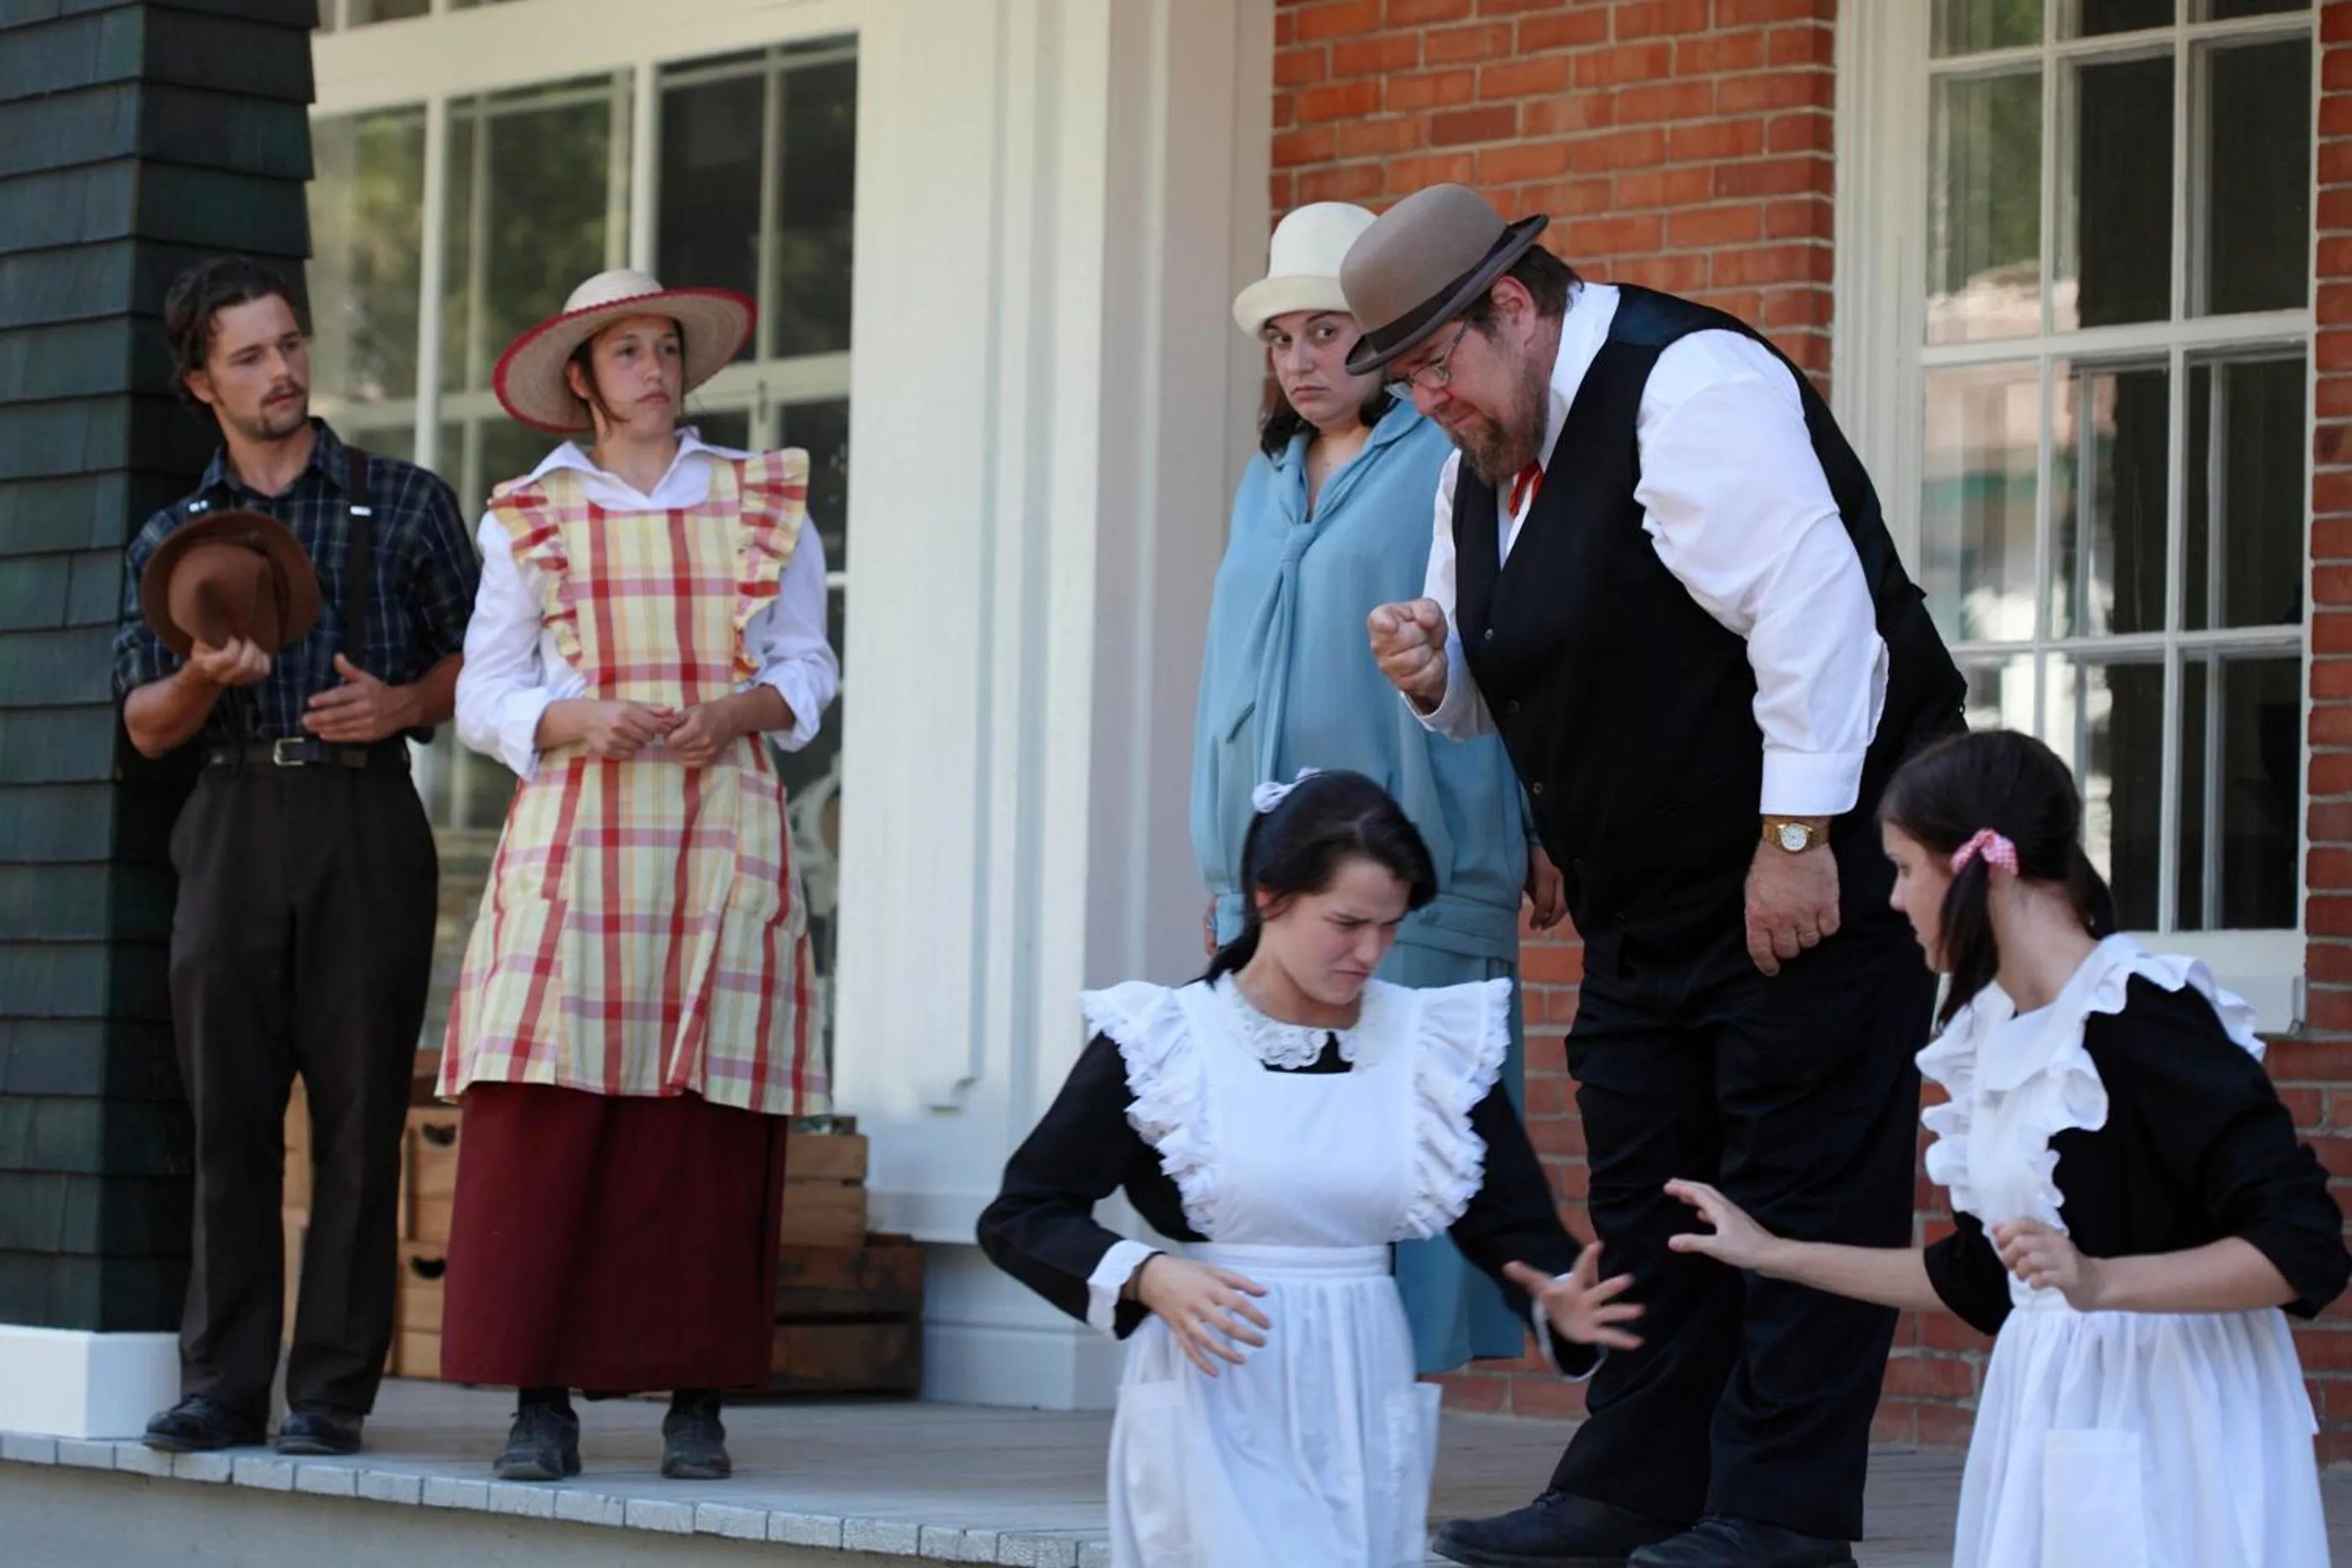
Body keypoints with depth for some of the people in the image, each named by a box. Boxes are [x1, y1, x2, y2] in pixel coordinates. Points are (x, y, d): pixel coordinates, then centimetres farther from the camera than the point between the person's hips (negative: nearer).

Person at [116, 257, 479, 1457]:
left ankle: (334, 1390, -1)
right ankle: (222, 1386, 3)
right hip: (233, 827, 2)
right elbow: (144, 726, 10)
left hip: (365, 827, -2)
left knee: (358, 1114, -4)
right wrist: (203, 677, -11)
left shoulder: (404, 504, 10)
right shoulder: (171, 539, 15)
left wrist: (404, 705, -9)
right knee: (228, 1117, 0)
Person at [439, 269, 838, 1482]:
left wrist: (736, 709, -7)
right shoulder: (528, 519, 11)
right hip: (576, 830, -1)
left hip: (724, 825, 1)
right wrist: (585, 720, -11)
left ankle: (696, 1398, 0)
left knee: (708, 1124, -5)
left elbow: (806, 668, 13)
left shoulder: (764, 503, 14)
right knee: (545, 1117, -9)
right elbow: (485, 697, 7)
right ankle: (541, 1397, -6)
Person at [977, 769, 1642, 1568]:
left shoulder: (1436, 1044, 5)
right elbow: (1016, 1218, -2)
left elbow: (1514, 1224, 4)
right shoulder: (1162, 1043, -4)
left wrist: (1559, 1301, -19)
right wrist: (1148, 1278, -20)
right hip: (1218, 1404, -4)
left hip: (1366, 1406, 4)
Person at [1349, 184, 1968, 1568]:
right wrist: (1433, 669, -4)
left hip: (1814, 864, -10)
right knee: (1643, 1181, 10)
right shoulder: (1484, 463, 11)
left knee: (1802, 1181, -7)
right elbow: (1494, 687, 21)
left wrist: (1796, 841, -25)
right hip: (1648, 892, 10)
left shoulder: (1688, 390, -18)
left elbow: (1811, 606, -25)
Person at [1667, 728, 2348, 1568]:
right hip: (2048, 1409, 8)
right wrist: (1774, 1255, 21)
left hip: (2162, 1424, -8)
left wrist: (2101, 1282, -30)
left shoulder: (2142, 1015, -16)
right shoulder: (1997, 1032, 9)